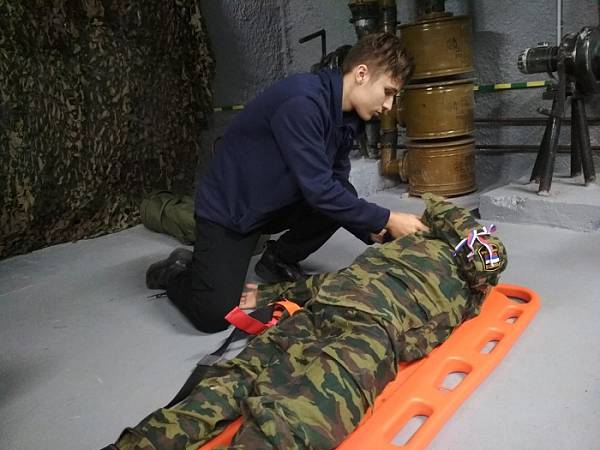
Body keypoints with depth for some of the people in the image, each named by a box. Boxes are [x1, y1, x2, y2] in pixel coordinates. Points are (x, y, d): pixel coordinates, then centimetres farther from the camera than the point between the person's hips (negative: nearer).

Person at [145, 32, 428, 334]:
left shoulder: (347, 118, -1)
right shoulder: (302, 102, -29)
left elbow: (337, 185, 4)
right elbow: (319, 191, -31)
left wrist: (375, 232, -9)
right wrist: (386, 220, -24)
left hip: (279, 204, 8)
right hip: (227, 210, -8)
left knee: (345, 199, -14)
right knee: (215, 316, -17)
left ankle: (278, 261, 8)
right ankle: (177, 271, 15)